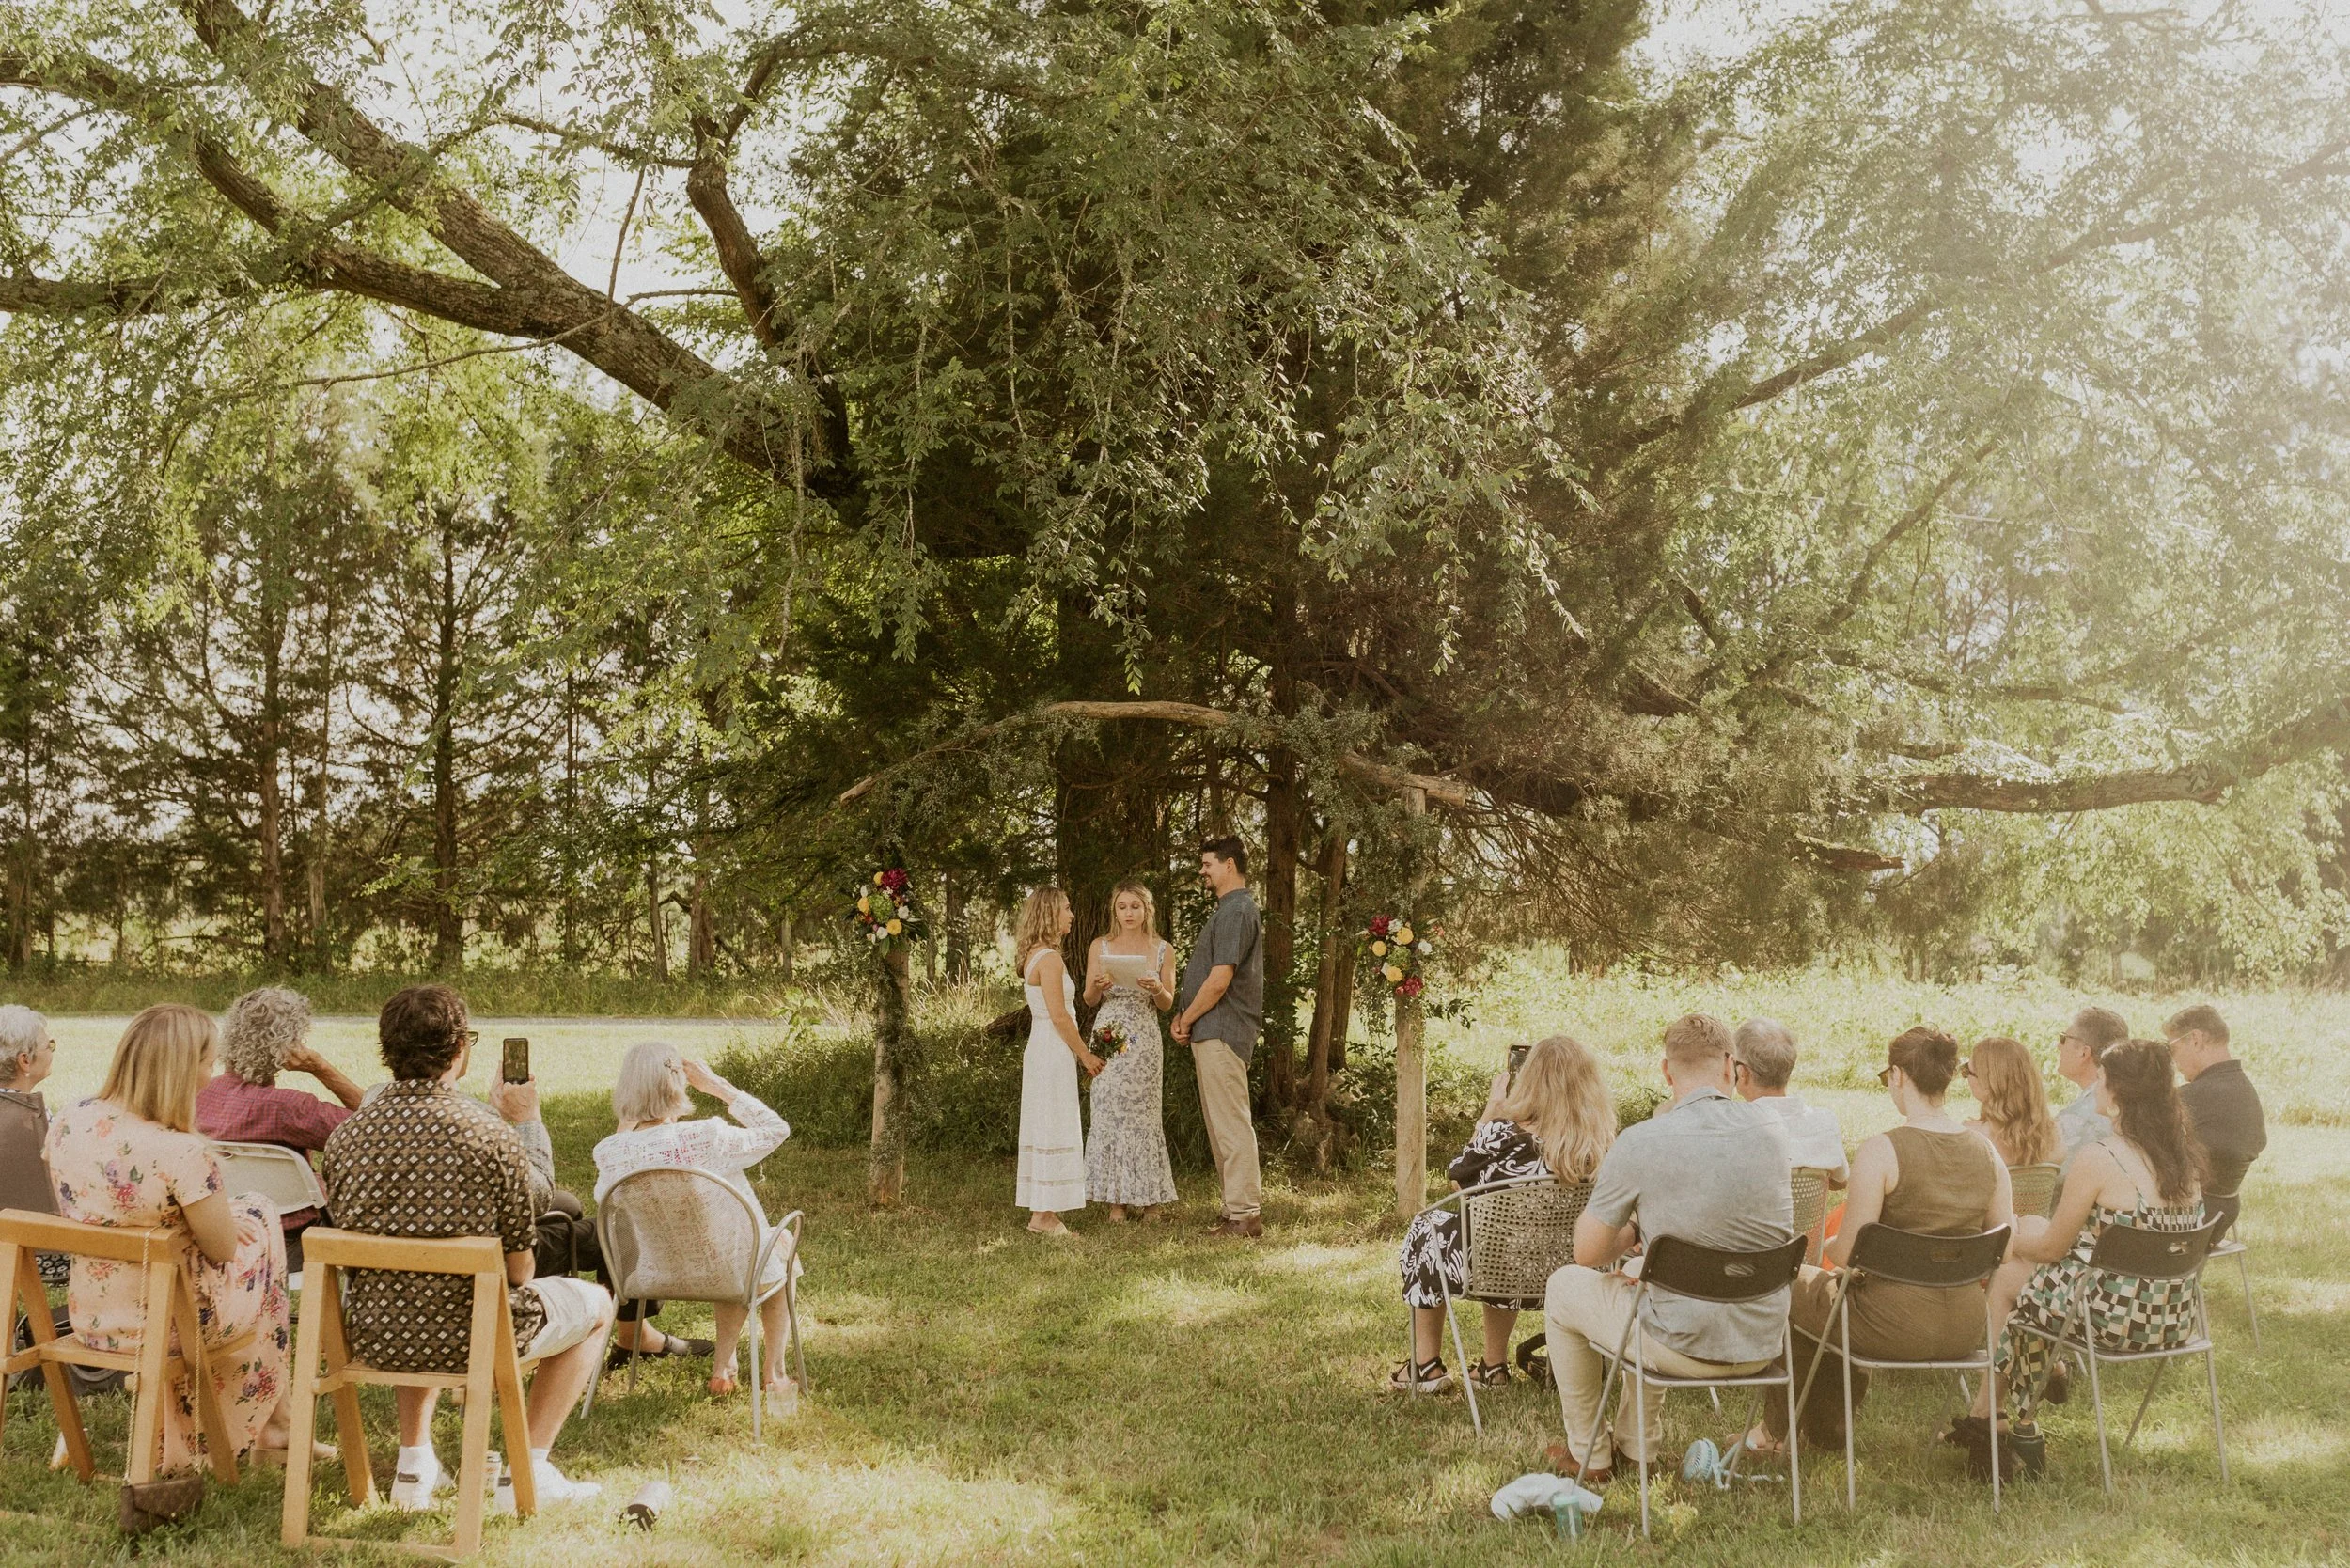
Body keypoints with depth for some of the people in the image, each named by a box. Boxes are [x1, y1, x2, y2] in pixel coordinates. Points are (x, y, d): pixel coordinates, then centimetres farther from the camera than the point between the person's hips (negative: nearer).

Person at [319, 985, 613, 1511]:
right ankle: (528, 1469, 16)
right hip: (465, 1338, -5)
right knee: (595, 1304, 21)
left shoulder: (344, 1137, -5)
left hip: (371, 1338, 5)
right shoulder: (490, 1133, -18)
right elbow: (519, 1266, -9)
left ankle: (414, 1467, 33)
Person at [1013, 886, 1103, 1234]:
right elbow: (1059, 1016, -18)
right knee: (1054, 1131, -5)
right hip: (1054, 1052, -10)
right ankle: (1045, 1214, -3)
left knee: (1043, 1129, 12)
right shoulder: (1049, 959, -15)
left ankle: (1041, 1210, 17)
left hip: (1040, 1049, 10)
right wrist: (1085, 1054, -9)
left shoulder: (1034, 957, 14)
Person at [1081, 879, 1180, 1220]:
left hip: (1144, 1039, 0)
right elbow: (1089, 1000, 6)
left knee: (1144, 1115, 2)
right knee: (1109, 1114, -1)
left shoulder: (1163, 950, 5)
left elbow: (1167, 1004, 6)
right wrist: (1099, 986, -15)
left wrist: (1156, 989, -16)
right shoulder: (1100, 947, 5)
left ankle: (1150, 1196, 10)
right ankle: (1115, 1198, 4)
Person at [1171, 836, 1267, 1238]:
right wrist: (1183, 1016, 10)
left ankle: (1244, 1214, -8)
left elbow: (1219, 979, -20)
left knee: (1231, 1125, -9)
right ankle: (1238, 1206, 20)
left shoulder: (1236, 911, -14)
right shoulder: (1229, 910, 20)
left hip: (1221, 1033, -11)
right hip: (1213, 1034, 11)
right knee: (1220, 1126, 14)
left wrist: (1187, 1020, -9)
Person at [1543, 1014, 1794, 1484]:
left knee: (1564, 1288, 23)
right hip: (1763, 1345, 5)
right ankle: (1639, 1442, 48)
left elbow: (1588, 1254, -7)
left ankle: (1589, 1454, 33)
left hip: (1684, 1349, -5)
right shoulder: (1772, 1128, -3)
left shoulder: (1638, 1143, -17)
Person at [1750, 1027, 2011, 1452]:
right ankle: (1827, 1426, 48)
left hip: (1896, 1328, -6)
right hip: (1965, 1330, 6)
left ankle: (1776, 1429, 40)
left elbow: (1847, 1255, -17)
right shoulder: (1988, 1155, -1)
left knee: (1794, 1286, 24)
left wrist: (1829, 1245, 5)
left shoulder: (1880, 1152, -18)